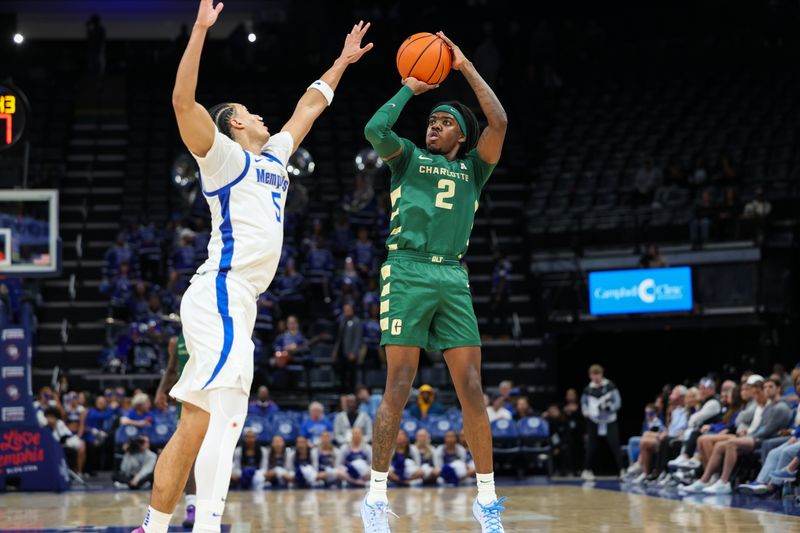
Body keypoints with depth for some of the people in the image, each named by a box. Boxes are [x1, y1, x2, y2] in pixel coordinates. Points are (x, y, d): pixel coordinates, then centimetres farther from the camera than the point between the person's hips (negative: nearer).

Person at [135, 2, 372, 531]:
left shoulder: (273, 156, 23)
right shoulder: (223, 155, 0)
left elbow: (309, 106, 38)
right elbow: (183, 101, -16)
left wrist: (343, 60, 42)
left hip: (238, 301, 9)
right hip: (221, 293, -9)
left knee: (195, 424, 8)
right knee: (225, 413, -21)